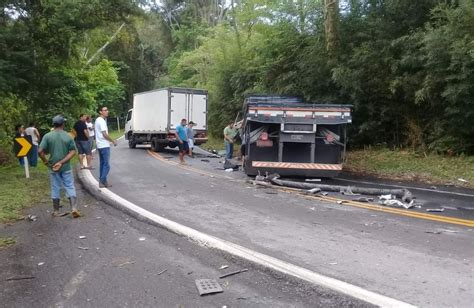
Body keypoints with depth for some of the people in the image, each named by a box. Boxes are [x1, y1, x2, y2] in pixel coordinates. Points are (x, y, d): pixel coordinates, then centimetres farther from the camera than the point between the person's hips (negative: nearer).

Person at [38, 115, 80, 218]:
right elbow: (73, 152, -10)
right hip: (66, 167, -1)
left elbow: (40, 151, -12)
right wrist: (62, 162, -13)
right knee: (70, 187, 6)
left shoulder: (47, 136, -5)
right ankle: (74, 208, -5)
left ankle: (56, 211, 20)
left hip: (53, 167, 1)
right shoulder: (68, 136, -4)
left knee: (55, 188, 11)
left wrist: (46, 162, 0)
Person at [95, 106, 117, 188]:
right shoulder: (101, 121, -16)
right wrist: (113, 141, -12)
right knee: (107, 165, -5)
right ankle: (103, 181, -3)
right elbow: (105, 134, -20)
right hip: (104, 146, -10)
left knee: (102, 164, 13)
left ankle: (102, 181, 17)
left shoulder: (97, 120, 14)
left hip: (100, 145, 10)